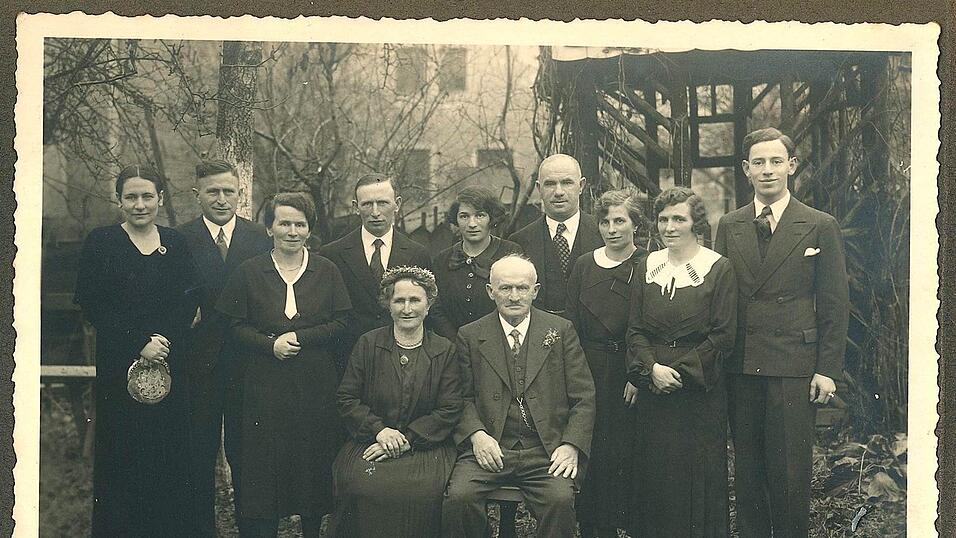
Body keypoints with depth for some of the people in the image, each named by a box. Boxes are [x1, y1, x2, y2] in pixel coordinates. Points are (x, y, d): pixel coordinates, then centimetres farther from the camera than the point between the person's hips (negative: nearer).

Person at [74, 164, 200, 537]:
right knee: (122, 461, 1)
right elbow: (92, 305, -6)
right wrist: (139, 344, -14)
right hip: (119, 368, -2)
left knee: (171, 460, 3)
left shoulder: (176, 245, 10)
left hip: (170, 367, 2)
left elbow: (189, 302, 3)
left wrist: (164, 340, -14)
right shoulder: (101, 243, 2)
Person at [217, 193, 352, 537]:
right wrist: (270, 344, -15)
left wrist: (298, 337, -12)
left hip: (316, 386, 1)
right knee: (263, 463, 0)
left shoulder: (326, 271, 4)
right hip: (266, 386, -1)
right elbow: (234, 325, 1)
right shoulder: (249, 272, 2)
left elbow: (341, 323, 0)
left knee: (314, 463, 6)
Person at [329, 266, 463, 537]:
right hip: (369, 443, 1)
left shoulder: (445, 351, 7)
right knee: (362, 484, -28)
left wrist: (406, 439, -11)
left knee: (425, 490, -29)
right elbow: (346, 398, 5)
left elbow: (450, 410, 0)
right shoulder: (368, 344, 8)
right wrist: (379, 430, -11)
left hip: (426, 446, 0)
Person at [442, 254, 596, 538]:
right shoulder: (470, 336, 10)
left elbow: (584, 397, 7)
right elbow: (462, 396, 8)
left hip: (547, 450, 0)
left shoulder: (561, 331, 10)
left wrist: (571, 445, -8)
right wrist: (477, 435, -11)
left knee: (561, 499, -29)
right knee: (458, 497, -25)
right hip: (489, 447, 1)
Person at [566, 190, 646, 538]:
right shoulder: (584, 265, 10)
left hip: (630, 375, -2)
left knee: (625, 450, 0)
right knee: (590, 451, 3)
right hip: (589, 372, 3)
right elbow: (571, 324, 8)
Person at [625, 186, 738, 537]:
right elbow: (635, 329, 6)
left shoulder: (718, 268, -4)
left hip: (700, 392, -4)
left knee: (699, 475, 2)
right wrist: (651, 368, -11)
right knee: (653, 474, 8)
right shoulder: (648, 266, 8)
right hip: (653, 388, 4)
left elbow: (723, 336, -8)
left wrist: (681, 371, -14)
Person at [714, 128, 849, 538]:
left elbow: (834, 305, 0)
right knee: (746, 469, 10)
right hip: (741, 367, 3)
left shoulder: (821, 227, 1)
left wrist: (827, 369, -5)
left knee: (790, 470, 1)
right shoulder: (729, 227, 9)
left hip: (793, 366, -3)